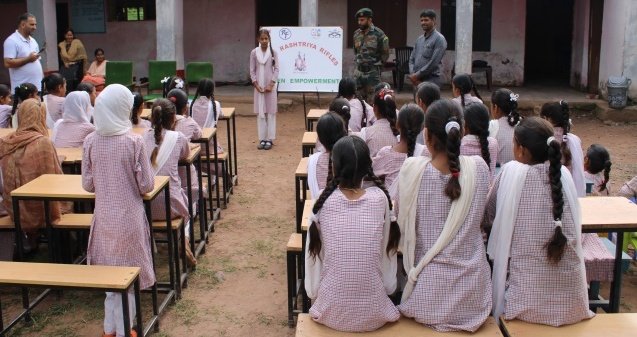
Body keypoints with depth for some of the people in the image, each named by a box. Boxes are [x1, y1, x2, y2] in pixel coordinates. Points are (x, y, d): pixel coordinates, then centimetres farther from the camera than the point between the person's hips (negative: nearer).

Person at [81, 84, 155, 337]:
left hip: (103, 217, 4)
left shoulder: (90, 142, -5)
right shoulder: (133, 141, -15)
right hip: (129, 218, -4)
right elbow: (146, 185, -11)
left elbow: (87, 184, 2)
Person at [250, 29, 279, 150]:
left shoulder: (273, 52, -1)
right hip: (259, 86, 1)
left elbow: (276, 69, -2)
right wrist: (256, 85, -8)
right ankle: (262, 139, 7)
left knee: (270, 112, 1)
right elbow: (252, 71, 2)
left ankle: (269, 139, 5)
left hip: (270, 86, -1)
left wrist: (271, 84, -12)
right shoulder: (254, 53, 1)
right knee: (260, 112, 3)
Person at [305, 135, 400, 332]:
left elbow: (313, 253, 0)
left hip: (331, 313, 0)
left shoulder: (323, 202, -9)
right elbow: (386, 249, 1)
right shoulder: (380, 198, -8)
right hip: (374, 314, 0)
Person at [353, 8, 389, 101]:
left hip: (372, 72, -5)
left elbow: (385, 53, -2)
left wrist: (377, 64, -2)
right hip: (358, 71, 5)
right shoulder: (356, 34, 9)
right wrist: (356, 61, 15)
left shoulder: (378, 34, -7)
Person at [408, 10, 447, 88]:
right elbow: (412, 58, 16)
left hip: (431, 81, -7)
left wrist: (417, 75, -12)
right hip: (417, 81, 7)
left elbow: (434, 62, -15)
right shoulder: (419, 39, 17)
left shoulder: (439, 39, -7)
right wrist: (412, 74, -2)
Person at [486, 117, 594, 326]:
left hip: (526, 299, -3)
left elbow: (489, 213, 6)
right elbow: (576, 228, 13)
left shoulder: (511, 172, -8)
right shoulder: (564, 175, 1)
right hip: (569, 301, 3)